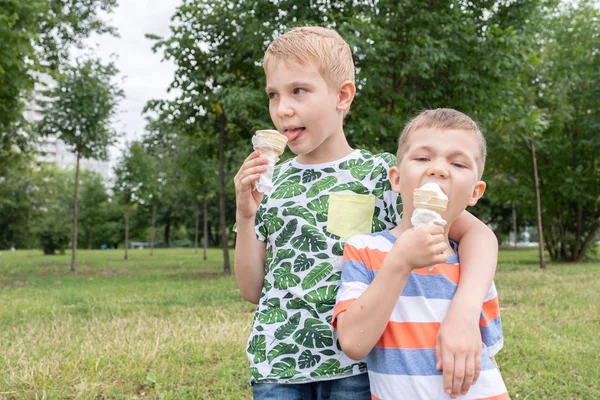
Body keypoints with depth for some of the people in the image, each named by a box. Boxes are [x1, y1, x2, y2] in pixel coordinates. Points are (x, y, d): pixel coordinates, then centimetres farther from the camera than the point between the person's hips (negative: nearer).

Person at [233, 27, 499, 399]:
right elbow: (252, 290, 5)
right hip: (276, 367, 3)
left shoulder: (381, 173, -5)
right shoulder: (269, 181, 4)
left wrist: (464, 311, -29)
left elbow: (478, 233, -13)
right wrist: (245, 215, -9)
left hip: (357, 367, -2)